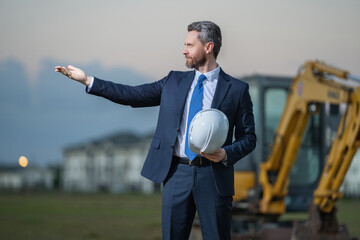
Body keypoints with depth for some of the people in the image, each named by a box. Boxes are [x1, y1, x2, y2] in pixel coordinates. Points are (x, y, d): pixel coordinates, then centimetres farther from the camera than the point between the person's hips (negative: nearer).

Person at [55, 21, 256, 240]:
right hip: (177, 173, 3)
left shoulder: (237, 89, 2)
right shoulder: (174, 81, 13)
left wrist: (226, 154, -16)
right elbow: (133, 95, 11)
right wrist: (88, 80, 5)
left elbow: (248, 137, 3)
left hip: (213, 176, -3)